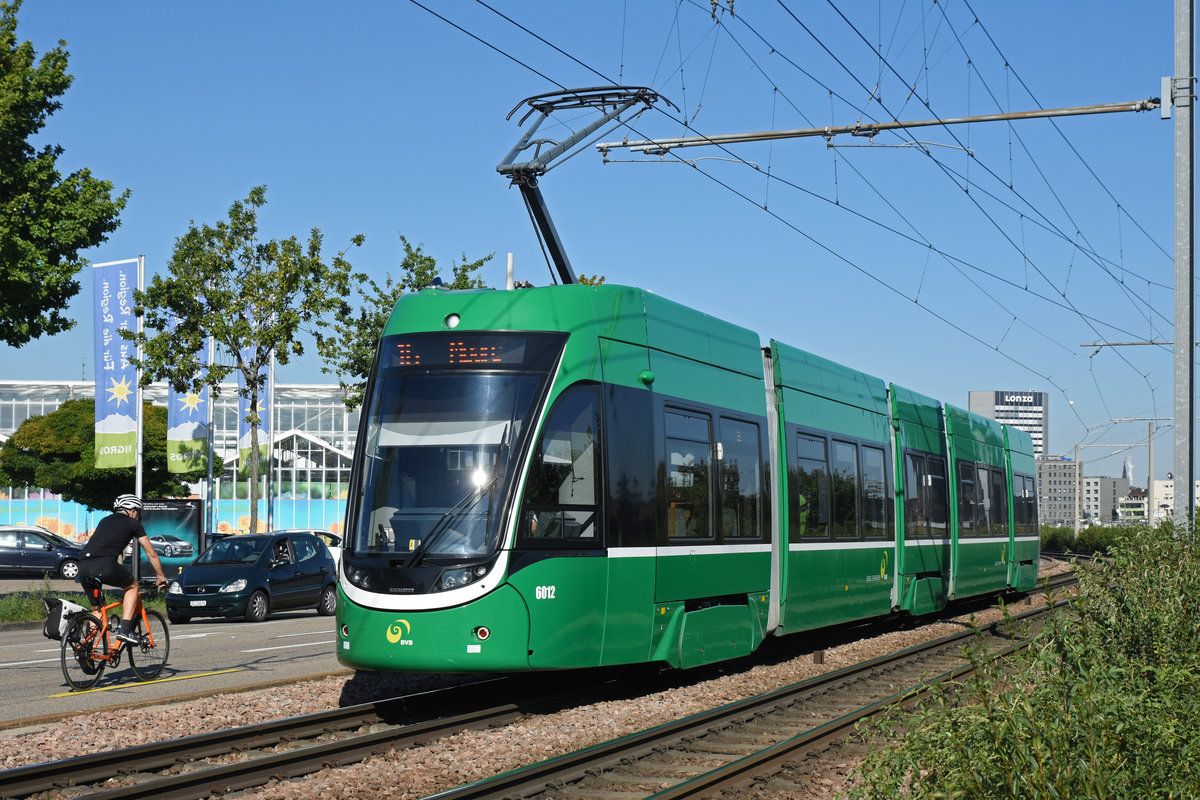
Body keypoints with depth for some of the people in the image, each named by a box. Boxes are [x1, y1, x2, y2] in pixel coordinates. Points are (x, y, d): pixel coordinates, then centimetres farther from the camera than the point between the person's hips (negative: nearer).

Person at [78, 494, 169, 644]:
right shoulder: (133, 523, 18)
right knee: (133, 586, 22)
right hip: (104, 565, -5)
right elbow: (151, 554, 23)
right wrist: (161, 577, 35)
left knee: (96, 609, 22)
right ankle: (125, 630, 8)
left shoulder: (105, 521, 34)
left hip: (83, 567, 5)